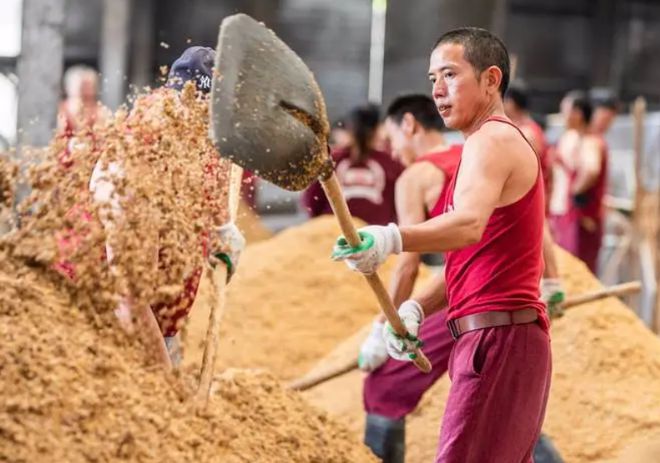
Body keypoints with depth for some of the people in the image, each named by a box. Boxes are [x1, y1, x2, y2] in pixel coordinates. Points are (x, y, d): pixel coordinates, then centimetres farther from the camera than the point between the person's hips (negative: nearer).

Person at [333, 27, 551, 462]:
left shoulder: (493, 139, -10)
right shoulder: (502, 142, 23)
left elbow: (468, 226, -32)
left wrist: (392, 239, -48)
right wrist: (418, 308, 8)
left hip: (499, 341, -11)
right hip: (501, 340, 11)